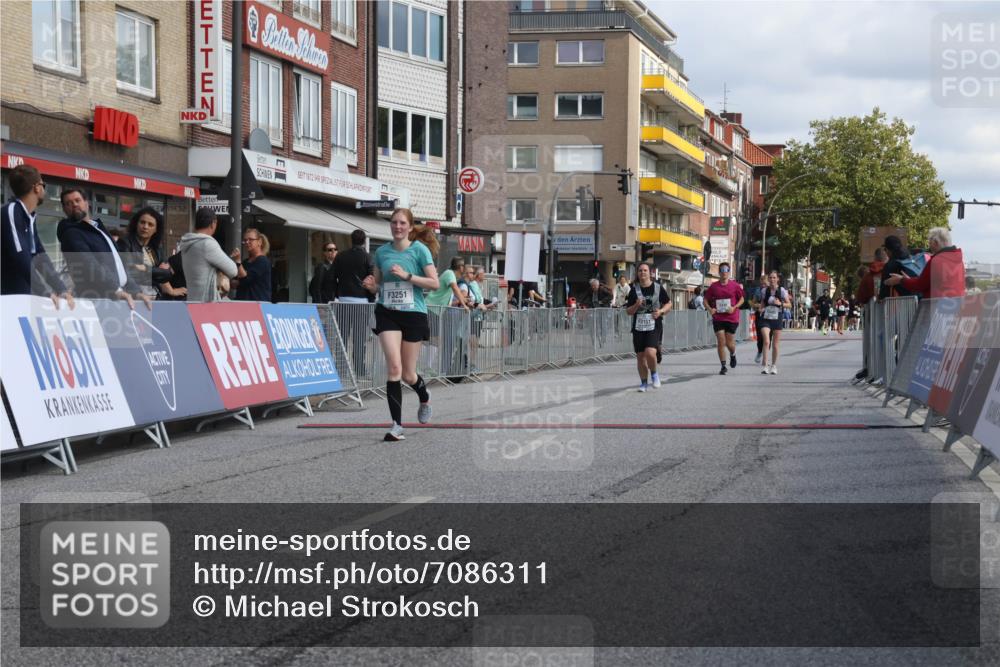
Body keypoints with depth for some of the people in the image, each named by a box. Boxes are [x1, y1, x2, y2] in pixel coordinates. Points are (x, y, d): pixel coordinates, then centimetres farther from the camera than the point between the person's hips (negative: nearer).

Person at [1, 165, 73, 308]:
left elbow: (40, 256, 14)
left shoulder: (29, 218, 14)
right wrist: (44, 292, -25)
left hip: (26, 298, 9)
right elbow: (20, 257, -23)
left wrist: (62, 290, 4)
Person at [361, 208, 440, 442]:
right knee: (394, 367, -15)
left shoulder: (419, 250, -4)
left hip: (413, 314, -2)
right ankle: (397, 426, -11)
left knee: (407, 374, 5)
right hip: (387, 313, 2)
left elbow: (435, 283, -9)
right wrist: (371, 285, -5)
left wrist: (407, 275, -19)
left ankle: (424, 397, 42)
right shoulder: (381, 252, 7)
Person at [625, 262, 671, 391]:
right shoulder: (634, 290, 3)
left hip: (654, 326, -2)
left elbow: (668, 303, 13)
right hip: (638, 327, 2)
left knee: (650, 353, -21)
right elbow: (628, 311, 5)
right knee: (640, 356, 5)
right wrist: (636, 305, -15)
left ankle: (654, 374, 8)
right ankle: (644, 383, 22)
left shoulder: (658, 288, 1)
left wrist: (661, 311, -6)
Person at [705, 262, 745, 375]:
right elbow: (706, 299, 9)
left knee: (729, 343, 3)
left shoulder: (735, 285, 0)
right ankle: (723, 366, 5)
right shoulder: (713, 286, 2)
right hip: (718, 318, 1)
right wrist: (710, 308, -10)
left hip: (732, 318, -1)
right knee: (721, 342, -5)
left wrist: (734, 307, -9)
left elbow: (742, 299, 8)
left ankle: (733, 355, 38)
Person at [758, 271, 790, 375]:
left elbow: (789, 304, 1)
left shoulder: (782, 290, -2)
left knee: (775, 344, 7)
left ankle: (774, 366, 21)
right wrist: (761, 309, -1)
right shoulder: (765, 290, 4)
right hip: (765, 318, 0)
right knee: (766, 341, -17)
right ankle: (764, 364, -16)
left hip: (777, 319, 0)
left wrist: (780, 303, -16)